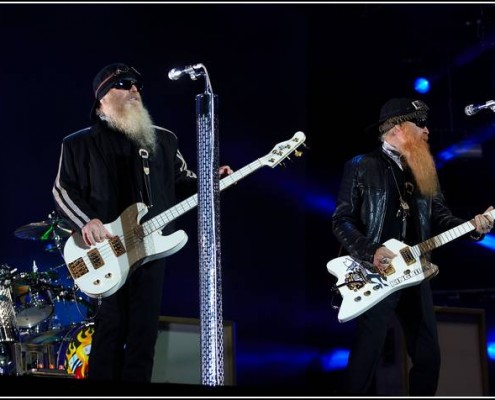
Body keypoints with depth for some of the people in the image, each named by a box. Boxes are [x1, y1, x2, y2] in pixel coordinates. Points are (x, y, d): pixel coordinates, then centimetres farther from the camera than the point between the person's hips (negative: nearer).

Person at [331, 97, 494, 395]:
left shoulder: (425, 169, 14)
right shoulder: (361, 167, -3)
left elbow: (440, 216, 13)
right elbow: (342, 220, -6)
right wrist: (370, 253, -19)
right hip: (375, 275, -6)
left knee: (428, 354, 8)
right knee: (367, 356, -8)